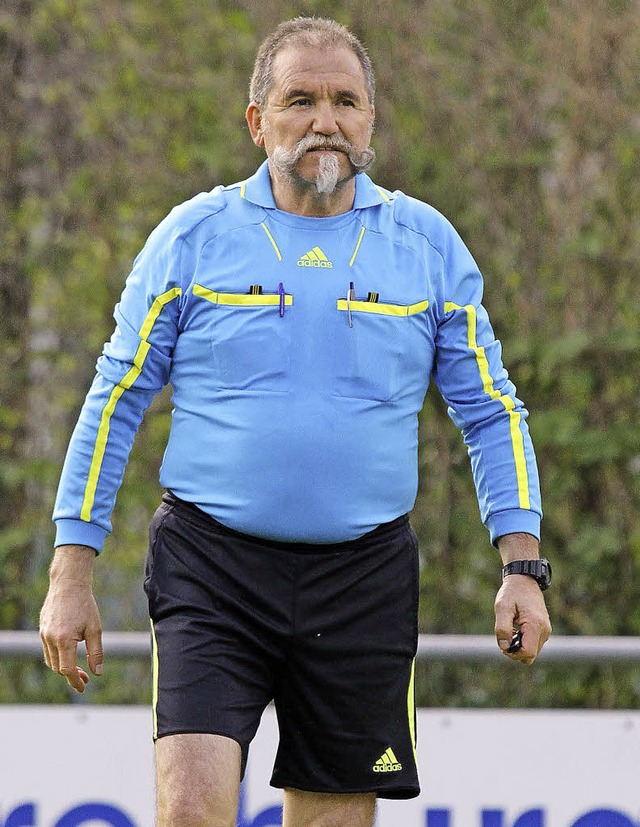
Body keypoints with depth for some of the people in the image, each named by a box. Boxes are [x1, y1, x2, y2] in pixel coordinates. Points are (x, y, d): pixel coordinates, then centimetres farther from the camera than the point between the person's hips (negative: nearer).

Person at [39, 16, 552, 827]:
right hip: (212, 564, -2)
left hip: (363, 577, 2)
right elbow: (112, 403, 6)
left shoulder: (428, 243, 7)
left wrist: (521, 566, 0)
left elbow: (491, 410, 11)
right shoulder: (192, 237, 3)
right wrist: (71, 574, 1)